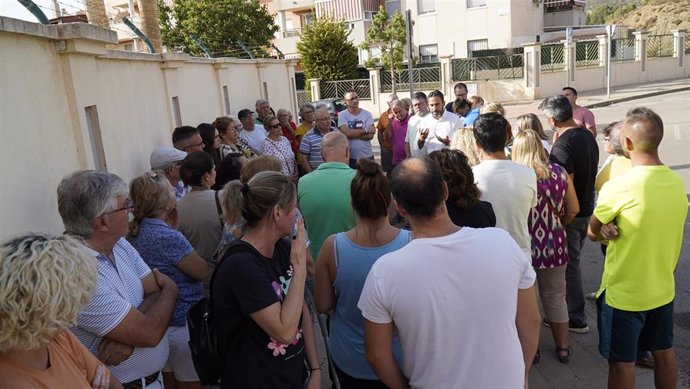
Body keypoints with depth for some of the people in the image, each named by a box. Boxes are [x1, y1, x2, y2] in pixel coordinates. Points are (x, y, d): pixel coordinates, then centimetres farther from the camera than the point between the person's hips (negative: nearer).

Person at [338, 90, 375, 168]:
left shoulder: (367, 114, 0)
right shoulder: (342, 115, -4)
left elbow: (370, 135, -9)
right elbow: (346, 133, -19)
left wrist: (353, 134, -15)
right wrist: (366, 130, -12)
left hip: (367, 156, 2)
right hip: (350, 157, -2)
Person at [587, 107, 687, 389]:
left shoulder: (617, 187, -25)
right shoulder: (677, 183, -4)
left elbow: (592, 233, -10)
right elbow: (654, 228, 7)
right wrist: (620, 230, -3)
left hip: (623, 294, -6)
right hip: (663, 289, 6)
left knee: (622, 363, 10)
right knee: (664, 352, 23)